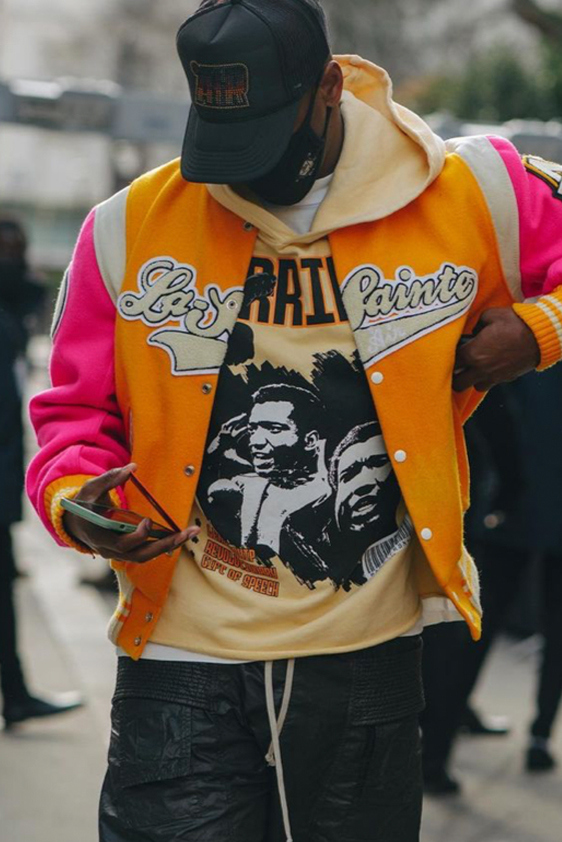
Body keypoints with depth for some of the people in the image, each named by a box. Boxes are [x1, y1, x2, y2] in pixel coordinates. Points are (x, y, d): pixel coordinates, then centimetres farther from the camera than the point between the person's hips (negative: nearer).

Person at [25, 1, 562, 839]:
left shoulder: (470, 197, -3)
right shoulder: (132, 226, -1)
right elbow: (78, 413, 6)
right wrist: (75, 500, -13)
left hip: (369, 659, 1)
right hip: (183, 659, 0)